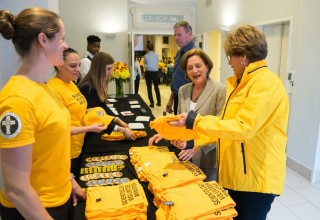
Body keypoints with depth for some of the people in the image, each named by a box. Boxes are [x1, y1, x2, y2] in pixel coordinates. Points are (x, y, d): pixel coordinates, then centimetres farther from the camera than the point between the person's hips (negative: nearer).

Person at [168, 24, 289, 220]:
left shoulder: (266, 83, -19)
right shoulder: (244, 82, 12)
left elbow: (242, 128, -27)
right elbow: (226, 124, 11)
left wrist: (195, 121, -23)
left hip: (256, 177, -9)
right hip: (239, 174, 9)